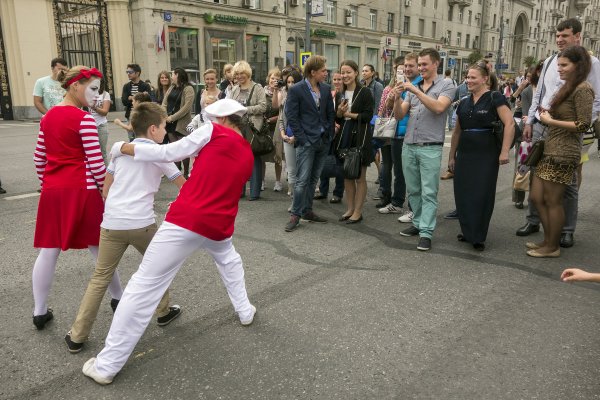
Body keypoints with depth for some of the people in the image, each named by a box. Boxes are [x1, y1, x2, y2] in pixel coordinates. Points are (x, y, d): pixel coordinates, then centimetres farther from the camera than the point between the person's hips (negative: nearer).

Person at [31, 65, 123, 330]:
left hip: (53, 191, 6)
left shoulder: (48, 117, 10)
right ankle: (118, 300, 20)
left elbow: (39, 158, 14)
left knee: (48, 251, 11)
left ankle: (39, 312, 19)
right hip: (81, 191, -6)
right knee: (100, 248, 7)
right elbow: (95, 163, -14)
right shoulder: (84, 119, -12)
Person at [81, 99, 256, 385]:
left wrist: (124, 148, 6)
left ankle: (106, 365, 5)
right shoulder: (248, 156, 16)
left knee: (143, 286, 0)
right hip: (218, 226, 5)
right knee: (228, 259, 39)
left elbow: (169, 153, -2)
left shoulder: (213, 133, 0)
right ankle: (245, 311, 43)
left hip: (186, 221, -5)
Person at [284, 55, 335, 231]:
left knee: (313, 179, 12)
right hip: (306, 141, -5)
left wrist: (329, 135, 7)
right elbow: (292, 117, -8)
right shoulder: (296, 90, -7)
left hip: (323, 141, 6)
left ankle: (307, 211, 22)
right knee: (302, 180, -6)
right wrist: (302, 139, -13)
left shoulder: (326, 88, 9)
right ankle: (296, 214, 4)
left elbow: (330, 113, 14)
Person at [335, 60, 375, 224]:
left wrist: (349, 114, -11)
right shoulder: (340, 94, 12)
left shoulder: (365, 92, -6)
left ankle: (358, 211, 8)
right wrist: (339, 113, -7)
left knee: (360, 176, 1)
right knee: (347, 175, 9)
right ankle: (349, 209, 20)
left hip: (360, 137, -6)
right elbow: (337, 118, 14)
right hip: (345, 137, 6)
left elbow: (368, 115, -12)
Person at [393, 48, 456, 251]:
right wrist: (397, 97, -8)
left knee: (429, 192, -4)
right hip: (409, 146, 5)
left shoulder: (446, 86, 1)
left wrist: (416, 91, -20)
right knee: (413, 190, 12)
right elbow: (399, 115, 10)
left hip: (430, 148, -5)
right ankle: (418, 223, 26)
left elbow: (438, 107, -19)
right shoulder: (412, 87, 14)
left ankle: (426, 233, -2)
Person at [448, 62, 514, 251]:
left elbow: (510, 124, -14)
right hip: (465, 154, 6)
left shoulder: (495, 99, -6)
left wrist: (505, 151, -21)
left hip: (487, 154, -6)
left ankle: (478, 237, 11)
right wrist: (452, 156, 18)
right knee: (463, 193, 7)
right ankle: (467, 231, 23)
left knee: (482, 195, 0)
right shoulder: (464, 103, 12)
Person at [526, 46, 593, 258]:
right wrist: (547, 115, 7)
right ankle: (548, 240, 26)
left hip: (563, 153, -9)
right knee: (536, 197, 12)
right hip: (550, 150, 9)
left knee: (552, 201, 0)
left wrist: (550, 121, -11)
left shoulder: (583, 89, -10)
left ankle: (552, 247, 15)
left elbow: (583, 125, -16)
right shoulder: (567, 88, 17)